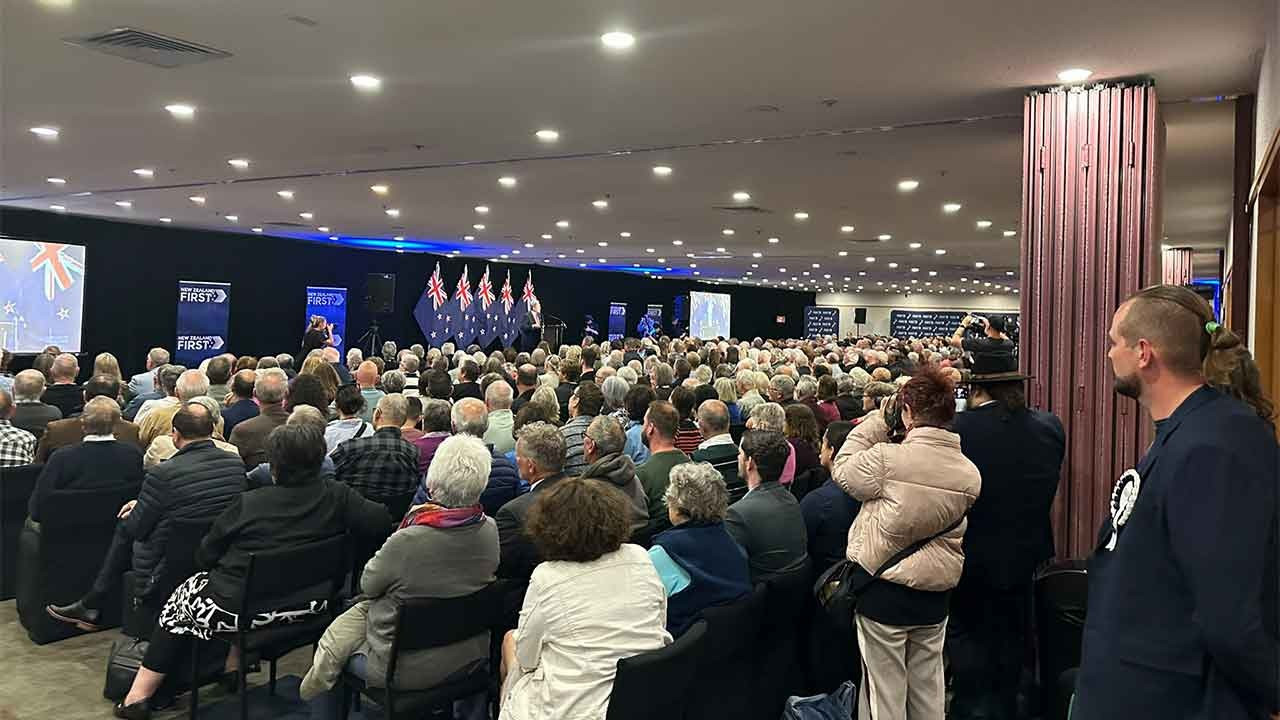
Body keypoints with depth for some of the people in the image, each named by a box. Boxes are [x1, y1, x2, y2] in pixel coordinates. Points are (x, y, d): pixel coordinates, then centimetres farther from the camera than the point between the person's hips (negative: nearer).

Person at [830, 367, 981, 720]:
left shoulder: (888, 457, -20)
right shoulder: (970, 472, -3)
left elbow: (842, 470, -3)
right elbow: (958, 537, 7)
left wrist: (875, 422, 1)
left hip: (883, 591, -5)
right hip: (934, 595, 5)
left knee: (885, 691, 9)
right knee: (928, 690, 19)